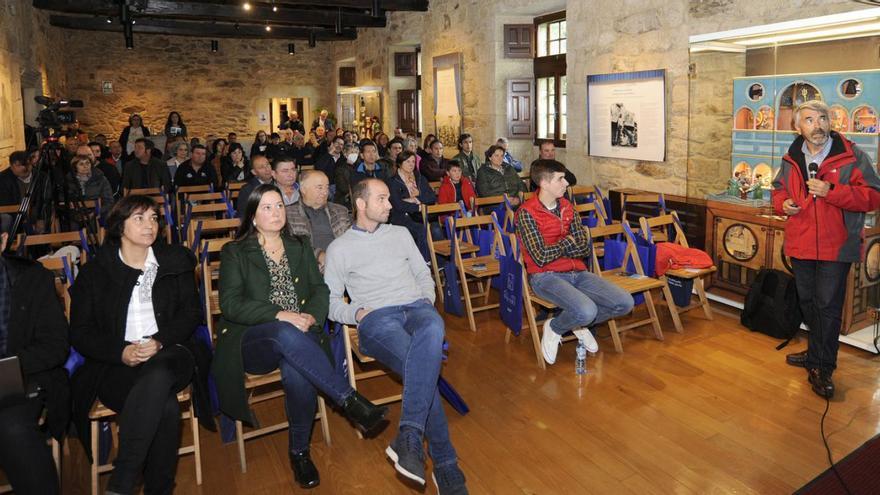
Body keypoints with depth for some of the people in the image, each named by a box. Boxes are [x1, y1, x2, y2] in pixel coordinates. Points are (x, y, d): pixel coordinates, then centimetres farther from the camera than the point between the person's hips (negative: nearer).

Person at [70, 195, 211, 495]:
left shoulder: (176, 261, 14)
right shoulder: (95, 271, 11)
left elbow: (191, 314, 8)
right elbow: (80, 333, 7)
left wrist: (159, 342, -12)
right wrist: (122, 352, -13)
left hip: (168, 355, 1)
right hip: (116, 364, 0)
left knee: (156, 376, -39)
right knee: (165, 406, -34)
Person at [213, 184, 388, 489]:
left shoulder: (300, 247, 20)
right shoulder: (235, 253, 8)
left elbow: (320, 289, 11)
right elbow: (230, 304, -5)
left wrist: (311, 317, -12)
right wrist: (279, 315, -18)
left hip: (298, 337, 2)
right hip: (251, 341, -2)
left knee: (297, 371, -33)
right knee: (287, 334, -38)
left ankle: (299, 451, -12)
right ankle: (351, 401, -38)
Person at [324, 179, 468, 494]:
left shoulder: (400, 234, 24)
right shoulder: (339, 248, 15)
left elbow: (423, 274, 27)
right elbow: (331, 300, 12)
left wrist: (428, 301, 8)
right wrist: (357, 313, -7)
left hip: (416, 306, 2)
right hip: (376, 318, -2)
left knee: (433, 327, -39)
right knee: (424, 367, -33)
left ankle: (409, 436, -40)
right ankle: (444, 461, -24)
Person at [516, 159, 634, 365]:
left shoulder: (567, 207, 9)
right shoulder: (526, 213, -11)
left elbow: (584, 248, 3)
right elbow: (541, 258, -18)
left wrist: (554, 249, -11)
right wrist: (567, 243, -2)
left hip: (576, 272, 7)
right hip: (545, 276, -6)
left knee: (625, 303, -8)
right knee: (587, 310, -32)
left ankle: (579, 324, 16)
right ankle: (554, 328, 2)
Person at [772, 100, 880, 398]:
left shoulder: (852, 156, -9)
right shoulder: (791, 160, 7)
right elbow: (778, 189, 22)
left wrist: (831, 191, -25)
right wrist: (782, 203, -1)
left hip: (836, 246, -5)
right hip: (801, 245, 6)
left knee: (828, 306, -1)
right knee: (808, 303, 18)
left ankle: (822, 368, 11)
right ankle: (817, 353, 38)